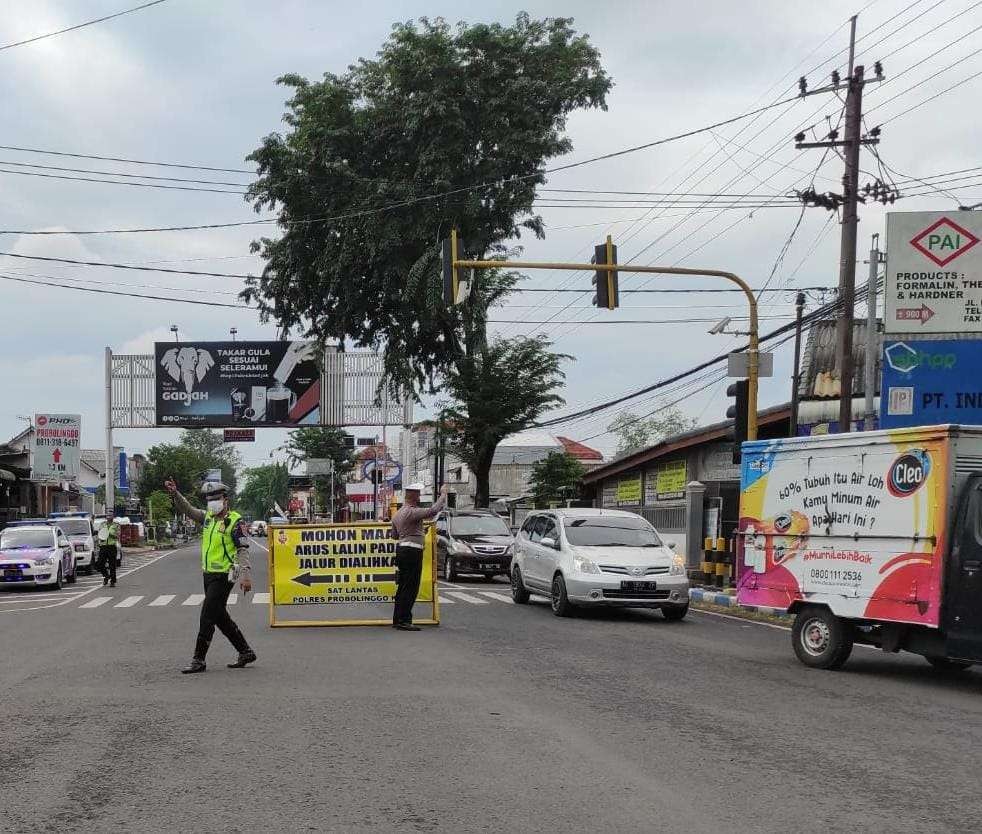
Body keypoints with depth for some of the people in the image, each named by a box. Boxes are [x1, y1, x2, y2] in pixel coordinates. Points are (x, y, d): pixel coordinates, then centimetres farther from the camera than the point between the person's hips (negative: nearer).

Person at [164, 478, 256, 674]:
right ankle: (246, 652, 23)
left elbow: (243, 550, -15)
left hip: (224, 576, -9)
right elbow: (188, 510, 12)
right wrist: (175, 494, -4)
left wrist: (246, 575, -22)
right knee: (220, 616, 14)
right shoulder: (208, 517, 11)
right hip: (209, 574, 9)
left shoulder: (235, 521, -11)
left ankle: (198, 660, -2)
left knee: (207, 616, -8)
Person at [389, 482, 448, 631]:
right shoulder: (412, 512, -15)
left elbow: (395, 534, 24)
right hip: (412, 551, -10)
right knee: (410, 587, -8)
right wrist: (443, 494, -13)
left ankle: (397, 619, 17)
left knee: (403, 587, 14)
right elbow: (433, 510, -24)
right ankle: (404, 621, -10)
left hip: (401, 549, 10)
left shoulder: (397, 514, 15)